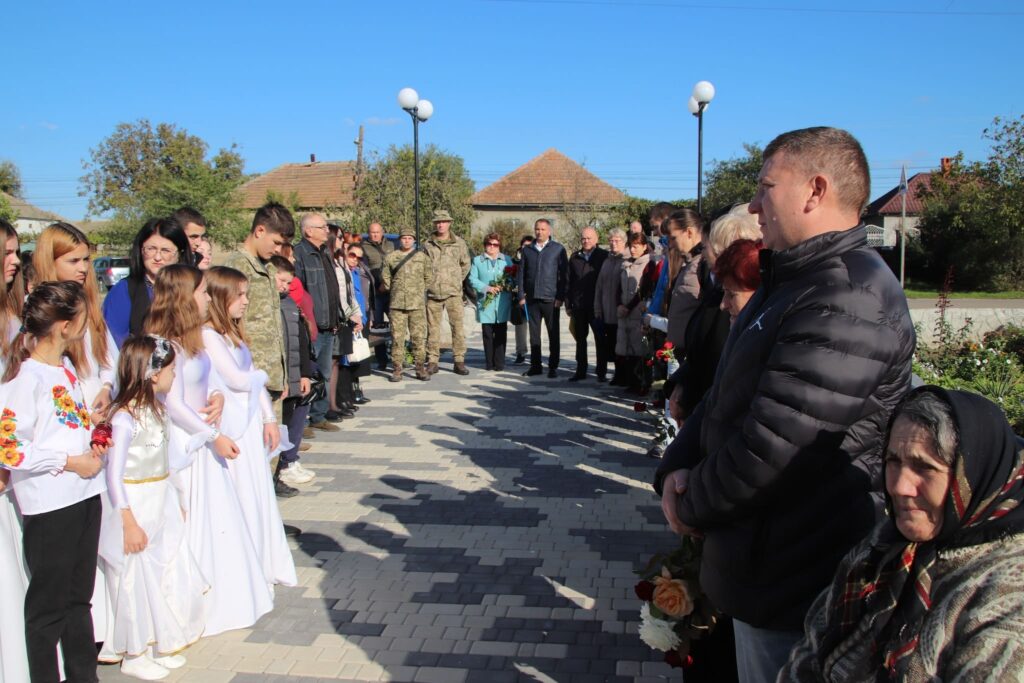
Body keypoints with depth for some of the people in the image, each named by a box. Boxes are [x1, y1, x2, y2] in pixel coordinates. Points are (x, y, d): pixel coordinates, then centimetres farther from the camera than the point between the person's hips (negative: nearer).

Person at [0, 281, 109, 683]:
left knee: (79, 596, 18)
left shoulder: (66, 364, 9)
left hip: (84, 495, 8)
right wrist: (70, 462, -16)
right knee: (48, 604, 7)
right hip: (49, 505, -8)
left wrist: (92, 443, 6)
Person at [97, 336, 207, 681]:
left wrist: (175, 503, 16)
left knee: (167, 573, 16)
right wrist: (129, 523, -21)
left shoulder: (156, 409, 4)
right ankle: (134, 655, 24)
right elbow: (114, 474, -22)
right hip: (136, 507, -8)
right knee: (137, 579, 6)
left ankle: (160, 645, 34)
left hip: (161, 505, 8)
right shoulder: (125, 418, -22)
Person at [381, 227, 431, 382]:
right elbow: (385, 277, 13)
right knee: (397, 337, 0)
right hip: (397, 304, 0)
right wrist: (393, 292, 10)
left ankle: (420, 368, 9)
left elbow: (429, 277, 13)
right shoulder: (391, 257, 7)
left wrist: (421, 292, 10)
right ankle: (397, 369, 5)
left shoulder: (422, 257, 8)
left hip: (417, 304, 0)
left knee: (419, 337, 0)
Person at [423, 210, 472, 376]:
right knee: (433, 328, 5)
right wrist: (428, 282, 9)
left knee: (457, 327, -3)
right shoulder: (428, 245, 6)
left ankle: (459, 361, 3)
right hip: (433, 293, 1)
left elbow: (465, 264, 14)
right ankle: (432, 362, 12)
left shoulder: (459, 243, 5)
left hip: (453, 293, -1)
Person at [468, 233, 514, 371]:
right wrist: (486, 288, -13)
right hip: (486, 302, 0)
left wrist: (504, 286, -12)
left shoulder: (507, 260, 14)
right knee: (487, 333, 1)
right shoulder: (477, 260, 10)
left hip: (502, 303, 1)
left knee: (501, 333, 0)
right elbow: (472, 279, 1)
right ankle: (489, 362, 9)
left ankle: (499, 362, 4)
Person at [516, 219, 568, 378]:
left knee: (553, 334, 3)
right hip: (532, 299, 3)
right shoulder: (527, 250, 11)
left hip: (550, 299, -3)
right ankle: (535, 365, 16)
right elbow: (521, 273, 11)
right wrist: (521, 295, 4)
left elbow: (564, 275, 0)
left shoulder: (558, 249, 2)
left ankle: (553, 367, 11)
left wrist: (561, 297, -7)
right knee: (534, 334, 7)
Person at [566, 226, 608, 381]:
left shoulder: (604, 256, -2)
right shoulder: (575, 258, 9)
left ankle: (602, 371, 11)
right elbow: (569, 282, 10)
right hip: (579, 305, 4)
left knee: (600, 339, 3)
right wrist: (568, 304, 5)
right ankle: (580, 371, 17)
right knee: (580, 339, 10)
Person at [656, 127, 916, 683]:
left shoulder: (848, 302, -25)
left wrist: (692, 506, -13)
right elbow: (723, 395, 13)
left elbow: (773, 443, -30)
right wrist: (677, 469, -3)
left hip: (793, 586, -9)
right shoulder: (791, 280, 11)